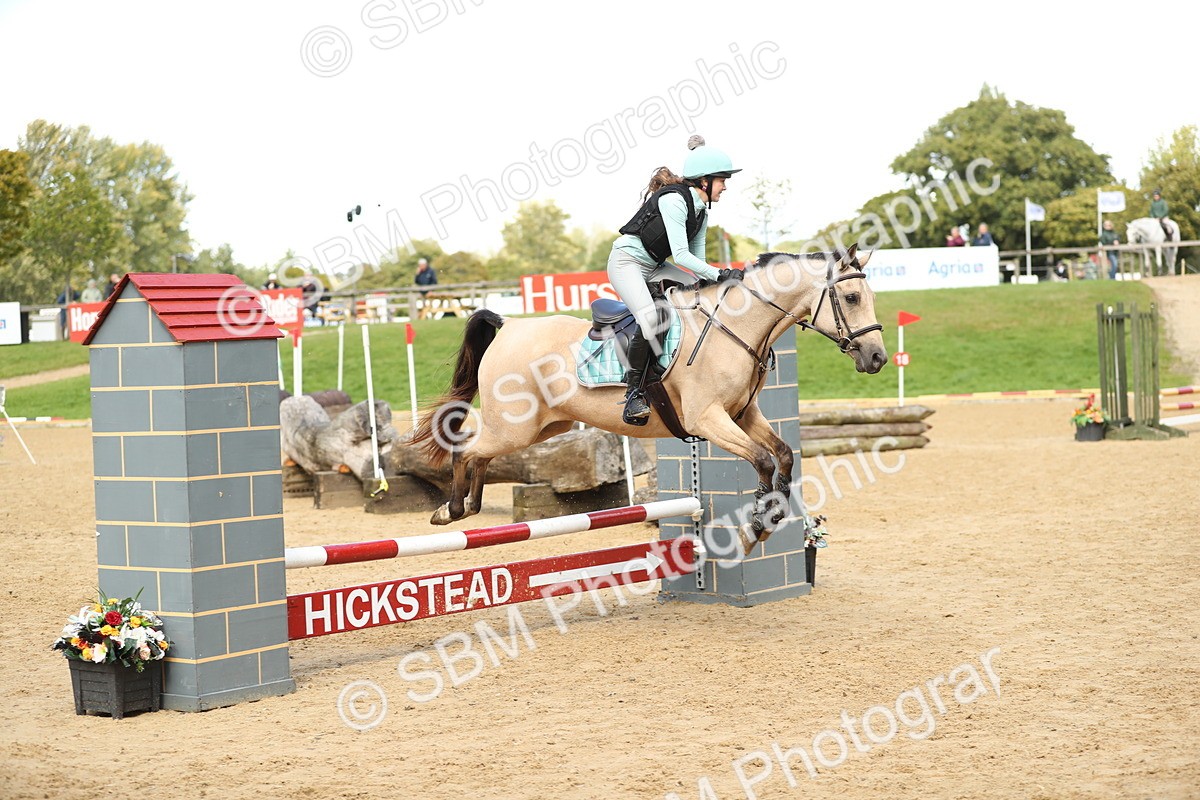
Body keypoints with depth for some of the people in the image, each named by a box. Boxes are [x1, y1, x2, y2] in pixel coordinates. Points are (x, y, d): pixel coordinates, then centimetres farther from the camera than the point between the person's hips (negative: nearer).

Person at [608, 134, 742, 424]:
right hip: (627, 262, -10)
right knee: (650, 318, -32)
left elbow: (697, 255, 11)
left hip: (654, 267, 10)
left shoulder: (701, 210, 8)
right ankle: (634, 393, -25)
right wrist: (720, 274, -28)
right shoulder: (674, 200, -21)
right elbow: (681, 255, -26)